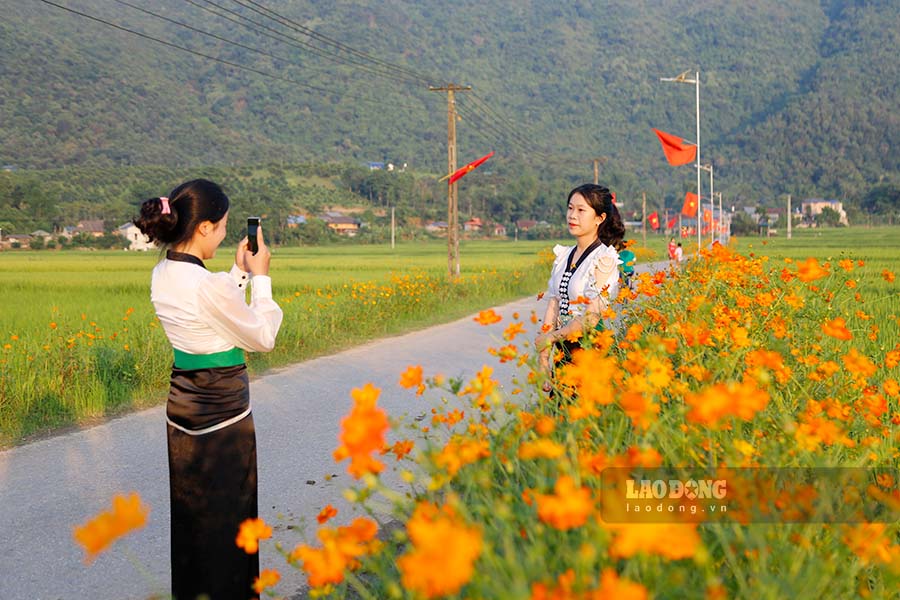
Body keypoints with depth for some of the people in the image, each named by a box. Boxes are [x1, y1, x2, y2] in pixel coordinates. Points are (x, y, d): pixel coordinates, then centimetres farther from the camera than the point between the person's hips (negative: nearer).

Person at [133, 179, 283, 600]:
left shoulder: (162, 276, 0)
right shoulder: (209, 285, -26)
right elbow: (262, 338, -13)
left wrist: (240, 272, 11)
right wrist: (260, 277, -5)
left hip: (181, 405, 8)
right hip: (223, 411, -8)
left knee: (188, 510, 21)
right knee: (227, 517, 8)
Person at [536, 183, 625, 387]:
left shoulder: (604, 258, -11)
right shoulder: (563, 256, 10)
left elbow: (591, 318, -17)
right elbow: (553, 306, 4)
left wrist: (550, 337, -7)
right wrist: (543, 358, -4)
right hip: (564, 354, 6)